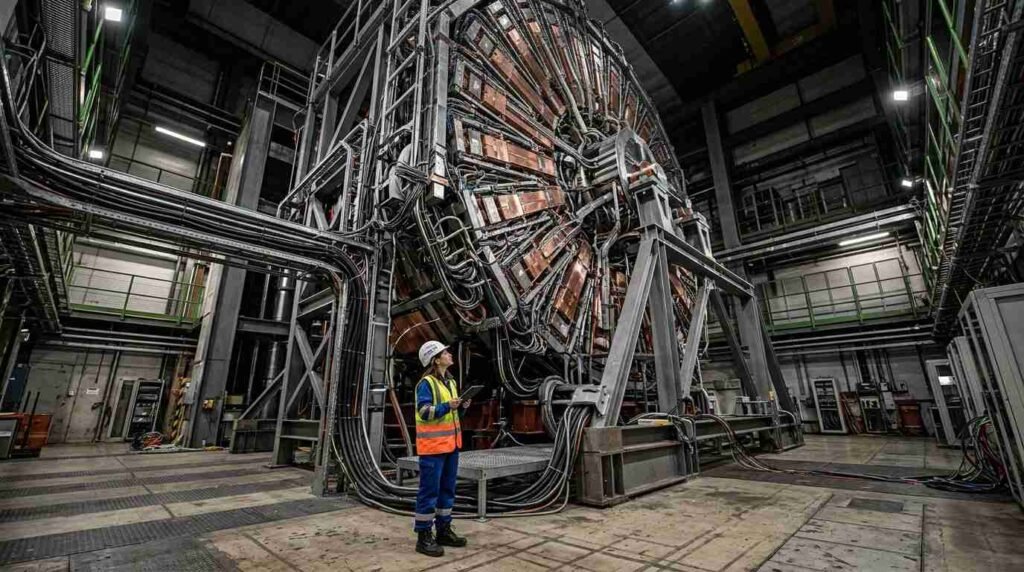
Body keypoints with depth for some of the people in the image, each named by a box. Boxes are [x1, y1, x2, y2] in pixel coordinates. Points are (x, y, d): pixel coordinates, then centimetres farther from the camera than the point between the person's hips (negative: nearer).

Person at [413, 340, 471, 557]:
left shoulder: (451, 381, 11)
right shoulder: (426, 383, -14)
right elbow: (423, 412, -20)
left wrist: (461, 406, 0)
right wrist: (447, 406, -30)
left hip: (450, 443, 8)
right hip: (432, 445, -8)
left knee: (447, 488, 16)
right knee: (429, 490, 0)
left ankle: (444, 530, 29)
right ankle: (424, 537, 13)